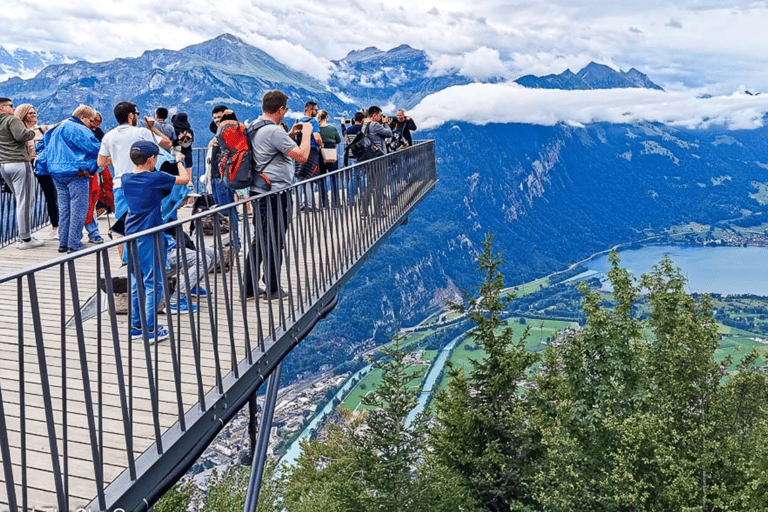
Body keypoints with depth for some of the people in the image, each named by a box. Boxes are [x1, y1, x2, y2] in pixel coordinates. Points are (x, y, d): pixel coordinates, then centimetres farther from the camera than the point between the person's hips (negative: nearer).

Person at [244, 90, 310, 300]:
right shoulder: (273, 131, -18)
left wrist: (290, 135, 20)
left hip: (259, 192, 9)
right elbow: (302, 156, -19)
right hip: (275, 194, -9)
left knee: (260, 240, 15)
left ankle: (249, 287, 20)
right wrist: (306, 133, -4)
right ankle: (273, 289, 11)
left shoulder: (254, 127, 11)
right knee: (274, 242, 1)